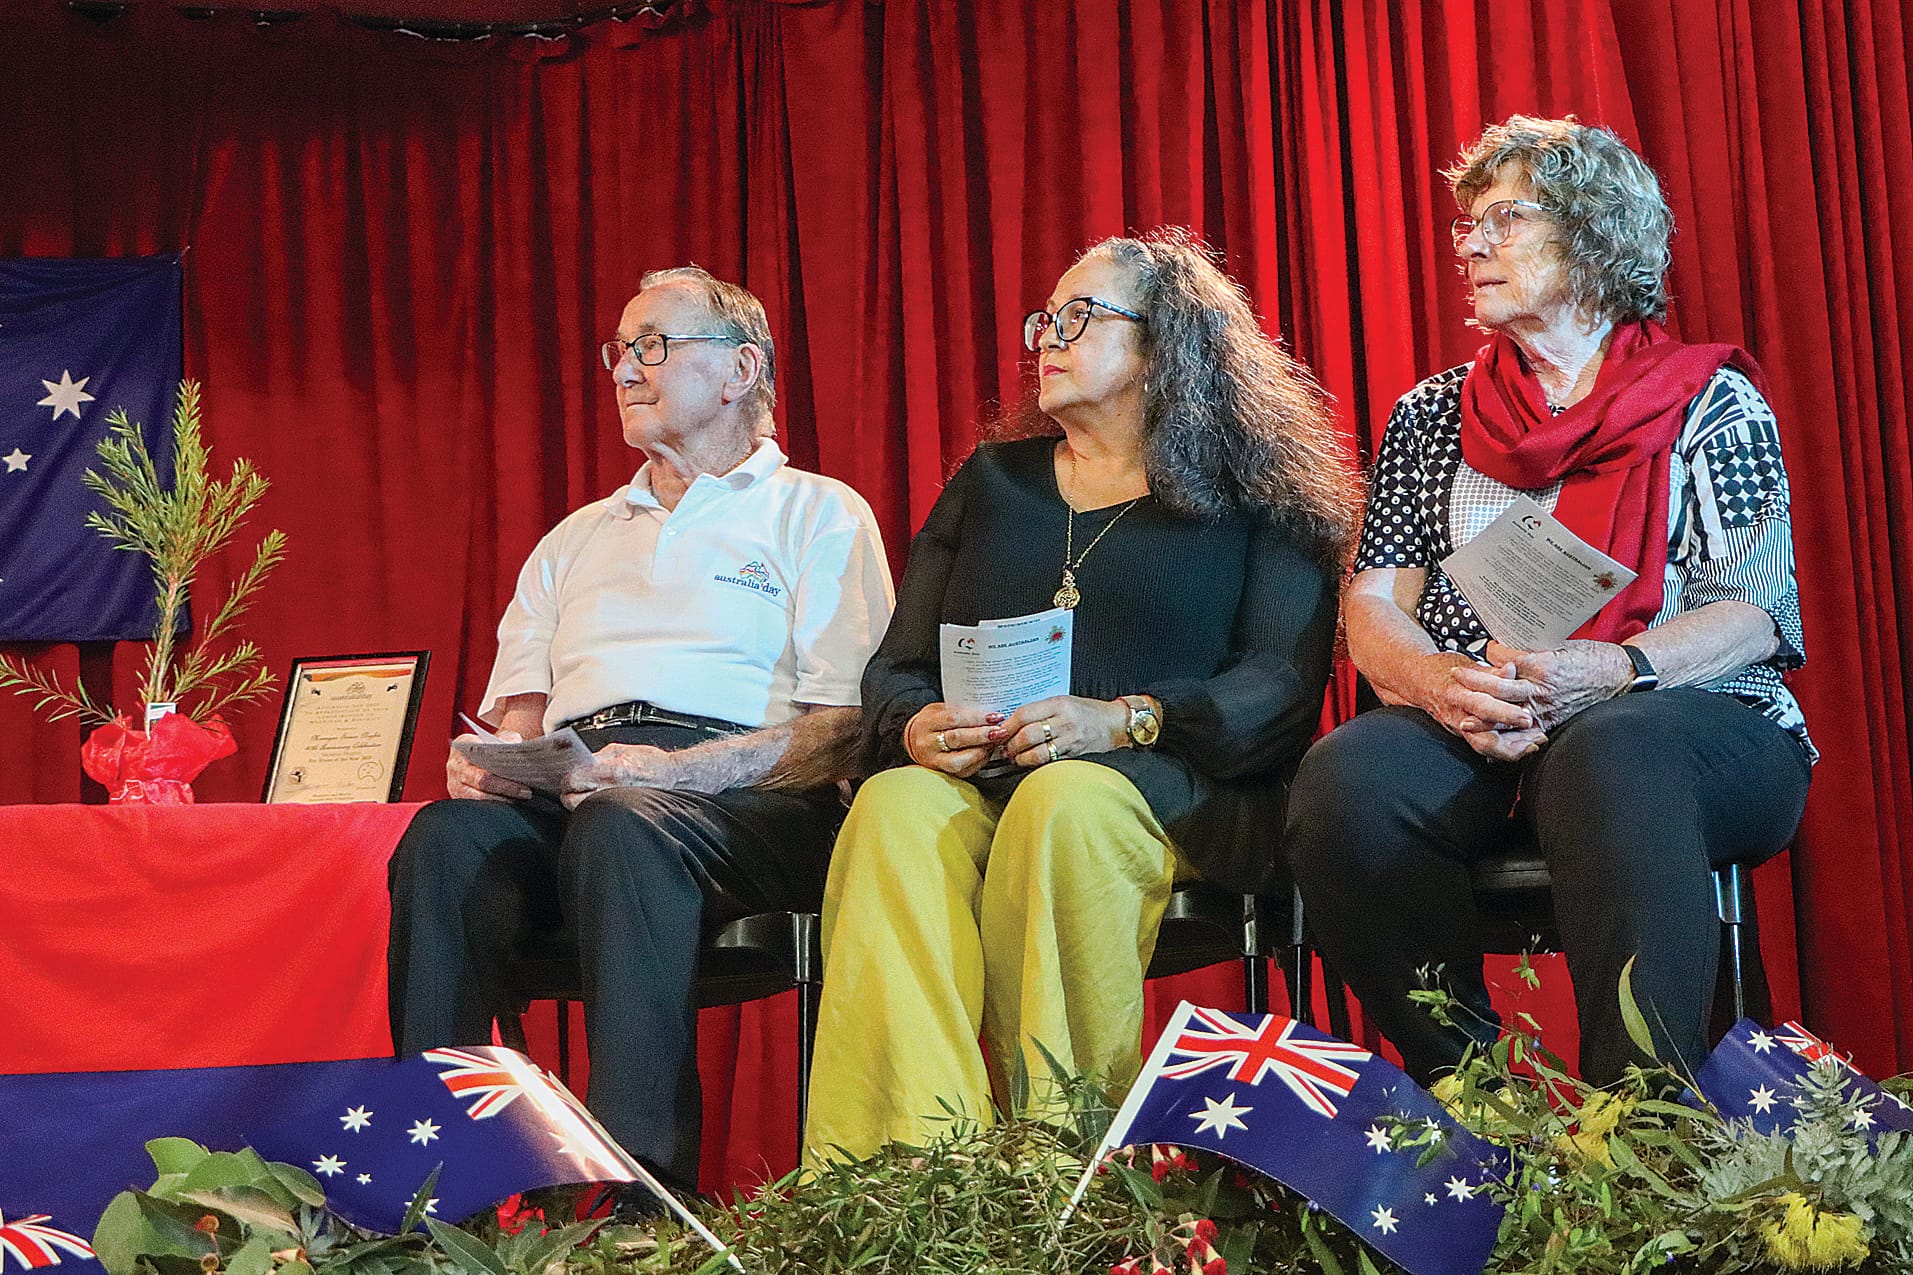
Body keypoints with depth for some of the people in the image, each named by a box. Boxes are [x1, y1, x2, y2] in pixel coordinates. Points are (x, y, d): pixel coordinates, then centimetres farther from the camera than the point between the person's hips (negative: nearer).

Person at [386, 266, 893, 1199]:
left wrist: (676, 771, -16)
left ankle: (645, 1186, -43)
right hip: (567, 794, 4)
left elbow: (844, 726, -1)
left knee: (622, 828, -39)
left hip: (749, 807, -4)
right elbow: (520, 714, 25)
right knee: (449, 834, -29)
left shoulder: (817, 515, 13)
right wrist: (487, 762, -1)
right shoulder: (577, 539, 32)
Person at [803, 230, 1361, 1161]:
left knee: (1065, 804, -38)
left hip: (1165, 787, -3)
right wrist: (916, 726, -6)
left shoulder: (1249, 495, 12)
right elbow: (895, 665, 19)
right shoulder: (990, 483, 26)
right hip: (977, 780, 3)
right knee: (895, 808, -32)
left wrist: (1127, 719, -19)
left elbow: (1285, 680, -3)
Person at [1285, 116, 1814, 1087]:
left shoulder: (1712, 404, 12)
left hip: (1692, 723, -2)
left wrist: (1603, 671, -19)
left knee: (1607, 754, -40)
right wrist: (1437, 679, -13)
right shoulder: (1434, 414, 22)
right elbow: (1373, 604, 12)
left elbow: (1760, 609, 1)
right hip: (1470, 738, 3)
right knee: (1345, 778, -32)